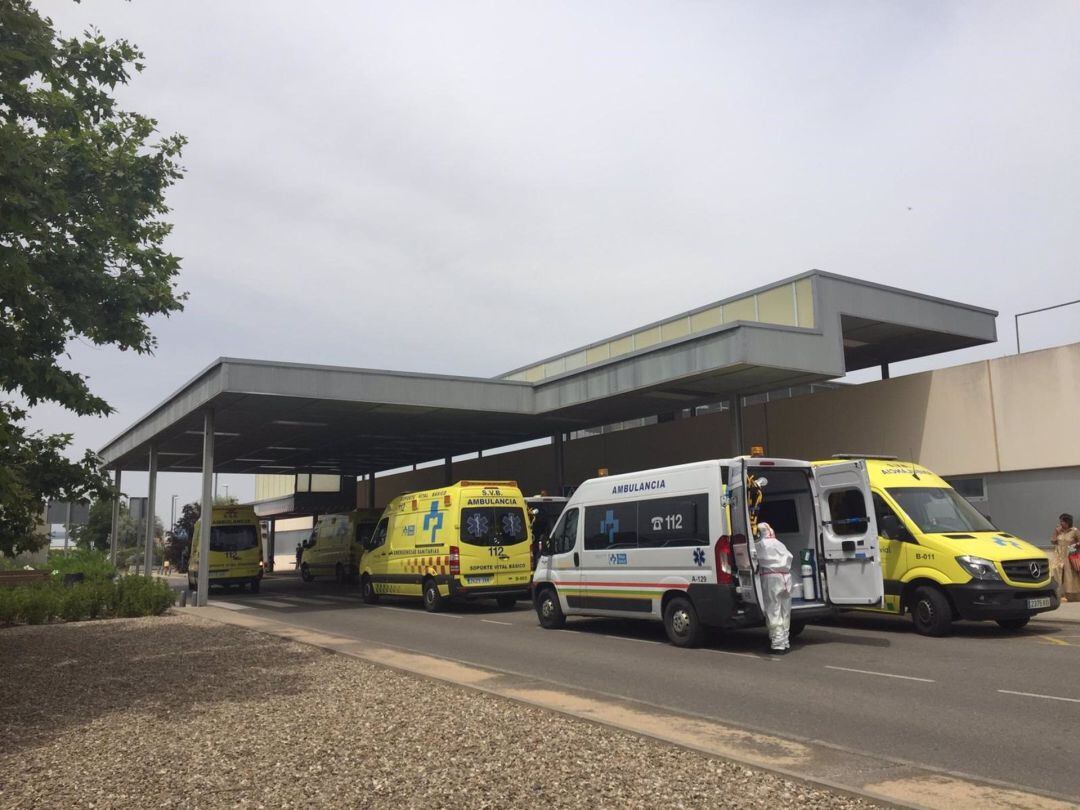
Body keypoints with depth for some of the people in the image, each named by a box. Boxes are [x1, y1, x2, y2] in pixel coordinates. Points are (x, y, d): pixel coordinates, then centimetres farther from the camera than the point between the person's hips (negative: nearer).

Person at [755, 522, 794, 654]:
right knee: (785, 612, 13)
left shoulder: (759, 545, 1)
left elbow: (755, 561, 1)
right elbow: (789, 557, 20)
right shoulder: (780, 544, 19)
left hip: (771, 577, -6)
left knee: (774, 612, -5)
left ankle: (778, 644, -10)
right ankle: (785, 642, 19)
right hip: (786, 576, 6)